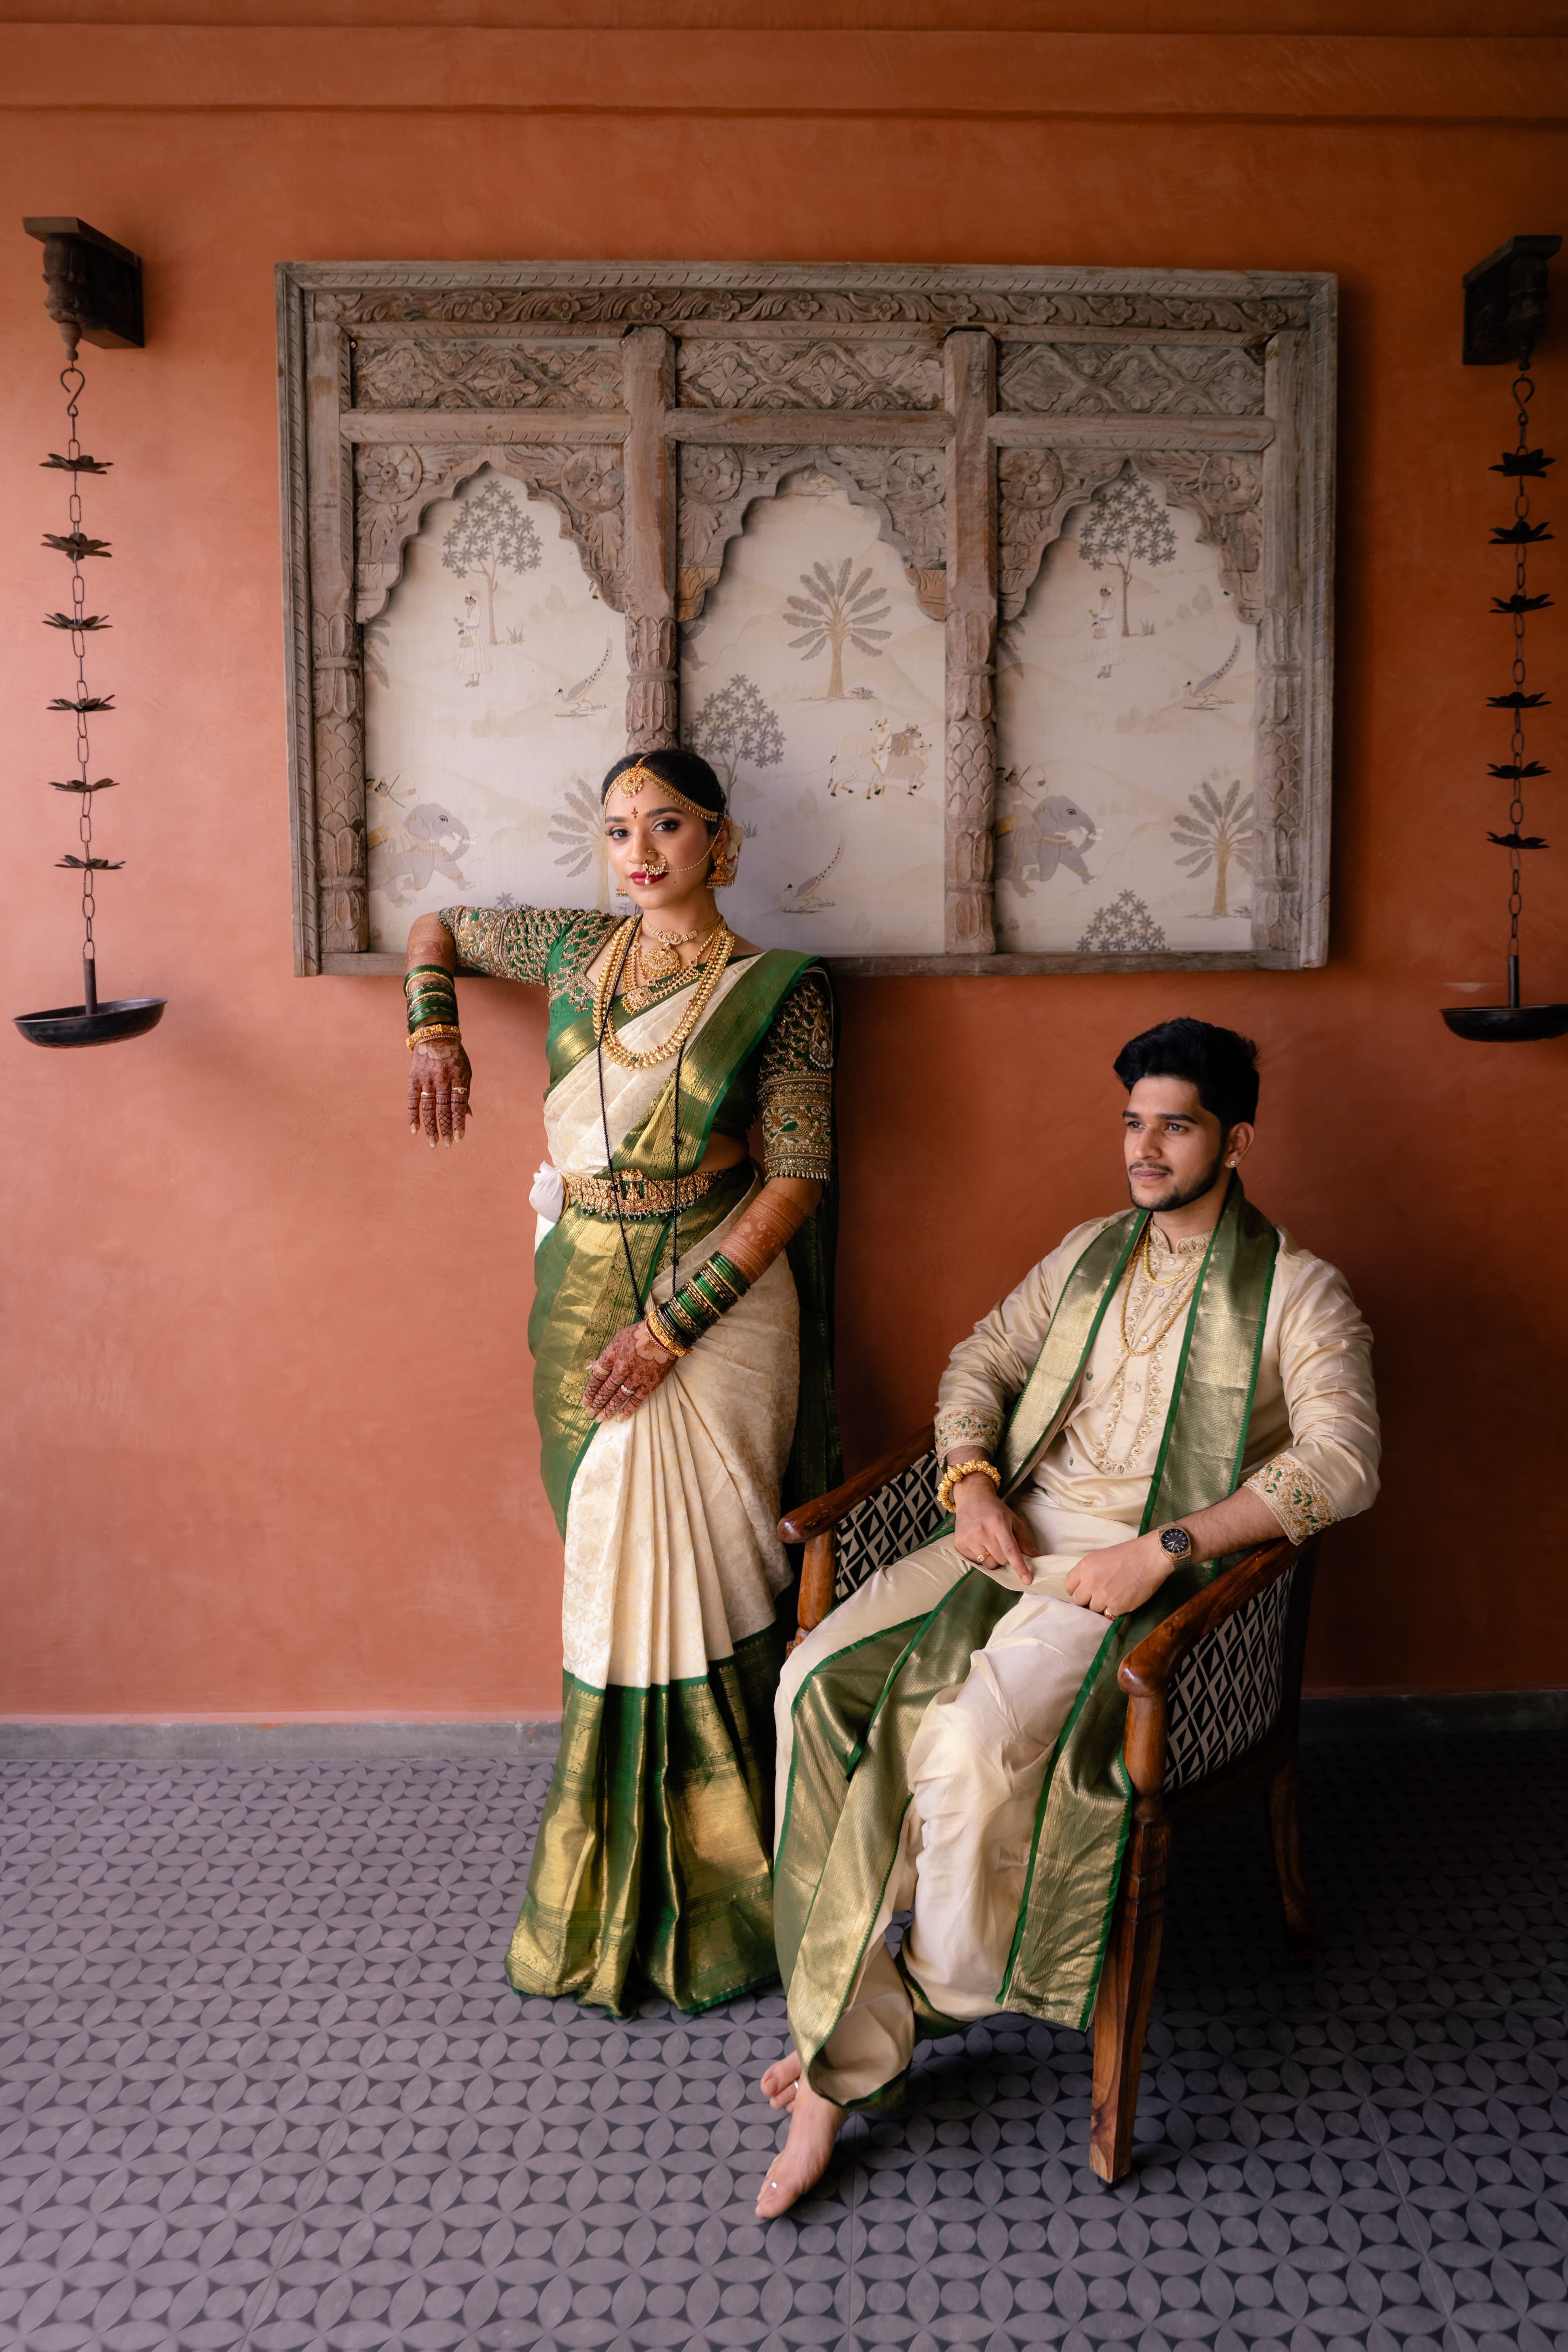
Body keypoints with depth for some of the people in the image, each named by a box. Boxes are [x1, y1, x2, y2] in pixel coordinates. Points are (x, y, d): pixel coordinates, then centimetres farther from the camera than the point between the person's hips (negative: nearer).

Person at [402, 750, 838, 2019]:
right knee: (610, 1569, 8)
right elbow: (437, 927, 25)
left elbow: (795, 1180, -11)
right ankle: (623, 1880, 23)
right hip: (584, 1294, 4)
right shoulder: (574, 949, 7)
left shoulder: (780, 990, -5)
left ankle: (708, 1890, 12)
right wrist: (435, 1032, 5)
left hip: (717, 1297, -4)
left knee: (691, 1566, -5)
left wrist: (671, 1329, -16)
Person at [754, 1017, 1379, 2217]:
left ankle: (937, 1988, 1)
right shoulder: (1092, 1252, 17)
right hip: (1017, 1530, 6)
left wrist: (1163, 1550, -24)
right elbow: (980, 1362, 19)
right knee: (819, 1682, -17)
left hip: (1145, 1567, -5)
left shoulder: (1297, 1292, -2)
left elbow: (1342, 1461, -16)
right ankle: (855, 2042, -9)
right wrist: (972, 1482, -2)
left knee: (969, 1744, -31)